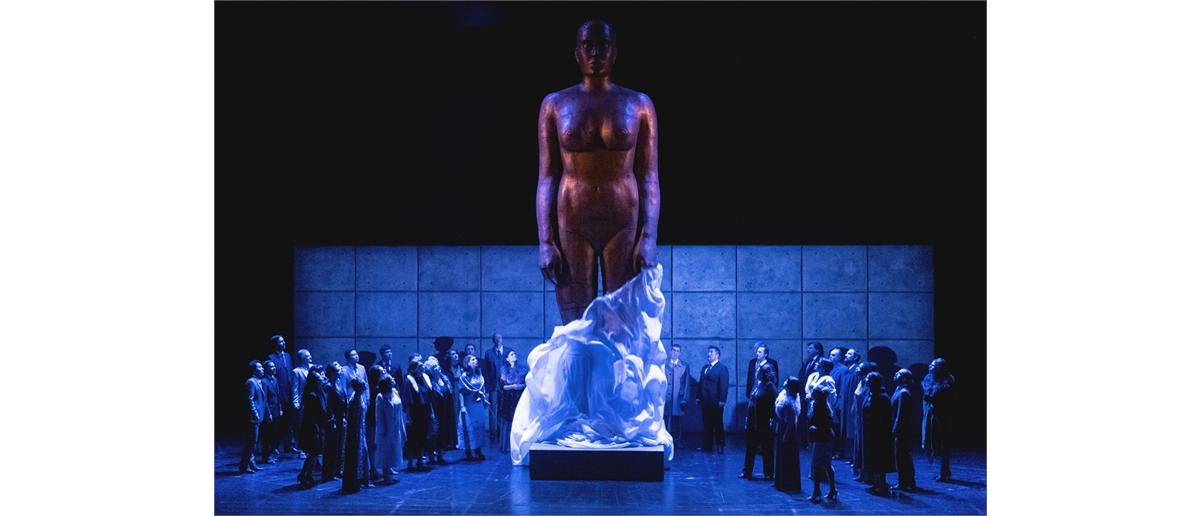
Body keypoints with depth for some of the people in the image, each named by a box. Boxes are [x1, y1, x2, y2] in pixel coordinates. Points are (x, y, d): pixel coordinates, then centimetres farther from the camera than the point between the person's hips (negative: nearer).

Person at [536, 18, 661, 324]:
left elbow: (649, 178, 3)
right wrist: (545, 241, -3)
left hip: (624, 224, 0)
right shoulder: (555, 104, 7)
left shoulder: (638, 105, 6)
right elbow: (546, 178, 5)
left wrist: (649, 238, -6)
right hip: (571, 224, 0)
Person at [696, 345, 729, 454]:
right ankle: (707, 446, 13)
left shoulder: (722, 368, -6)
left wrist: (722, 400, -18)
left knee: (718, 425, 2)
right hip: (705, 402, 6)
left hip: (715, 402, -6)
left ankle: (720, 447, 7)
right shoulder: (705, 367, 16)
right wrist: (698, 397, 9)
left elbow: (724, 385, -12)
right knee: (707, 424, 9)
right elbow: (701, 383, 16)